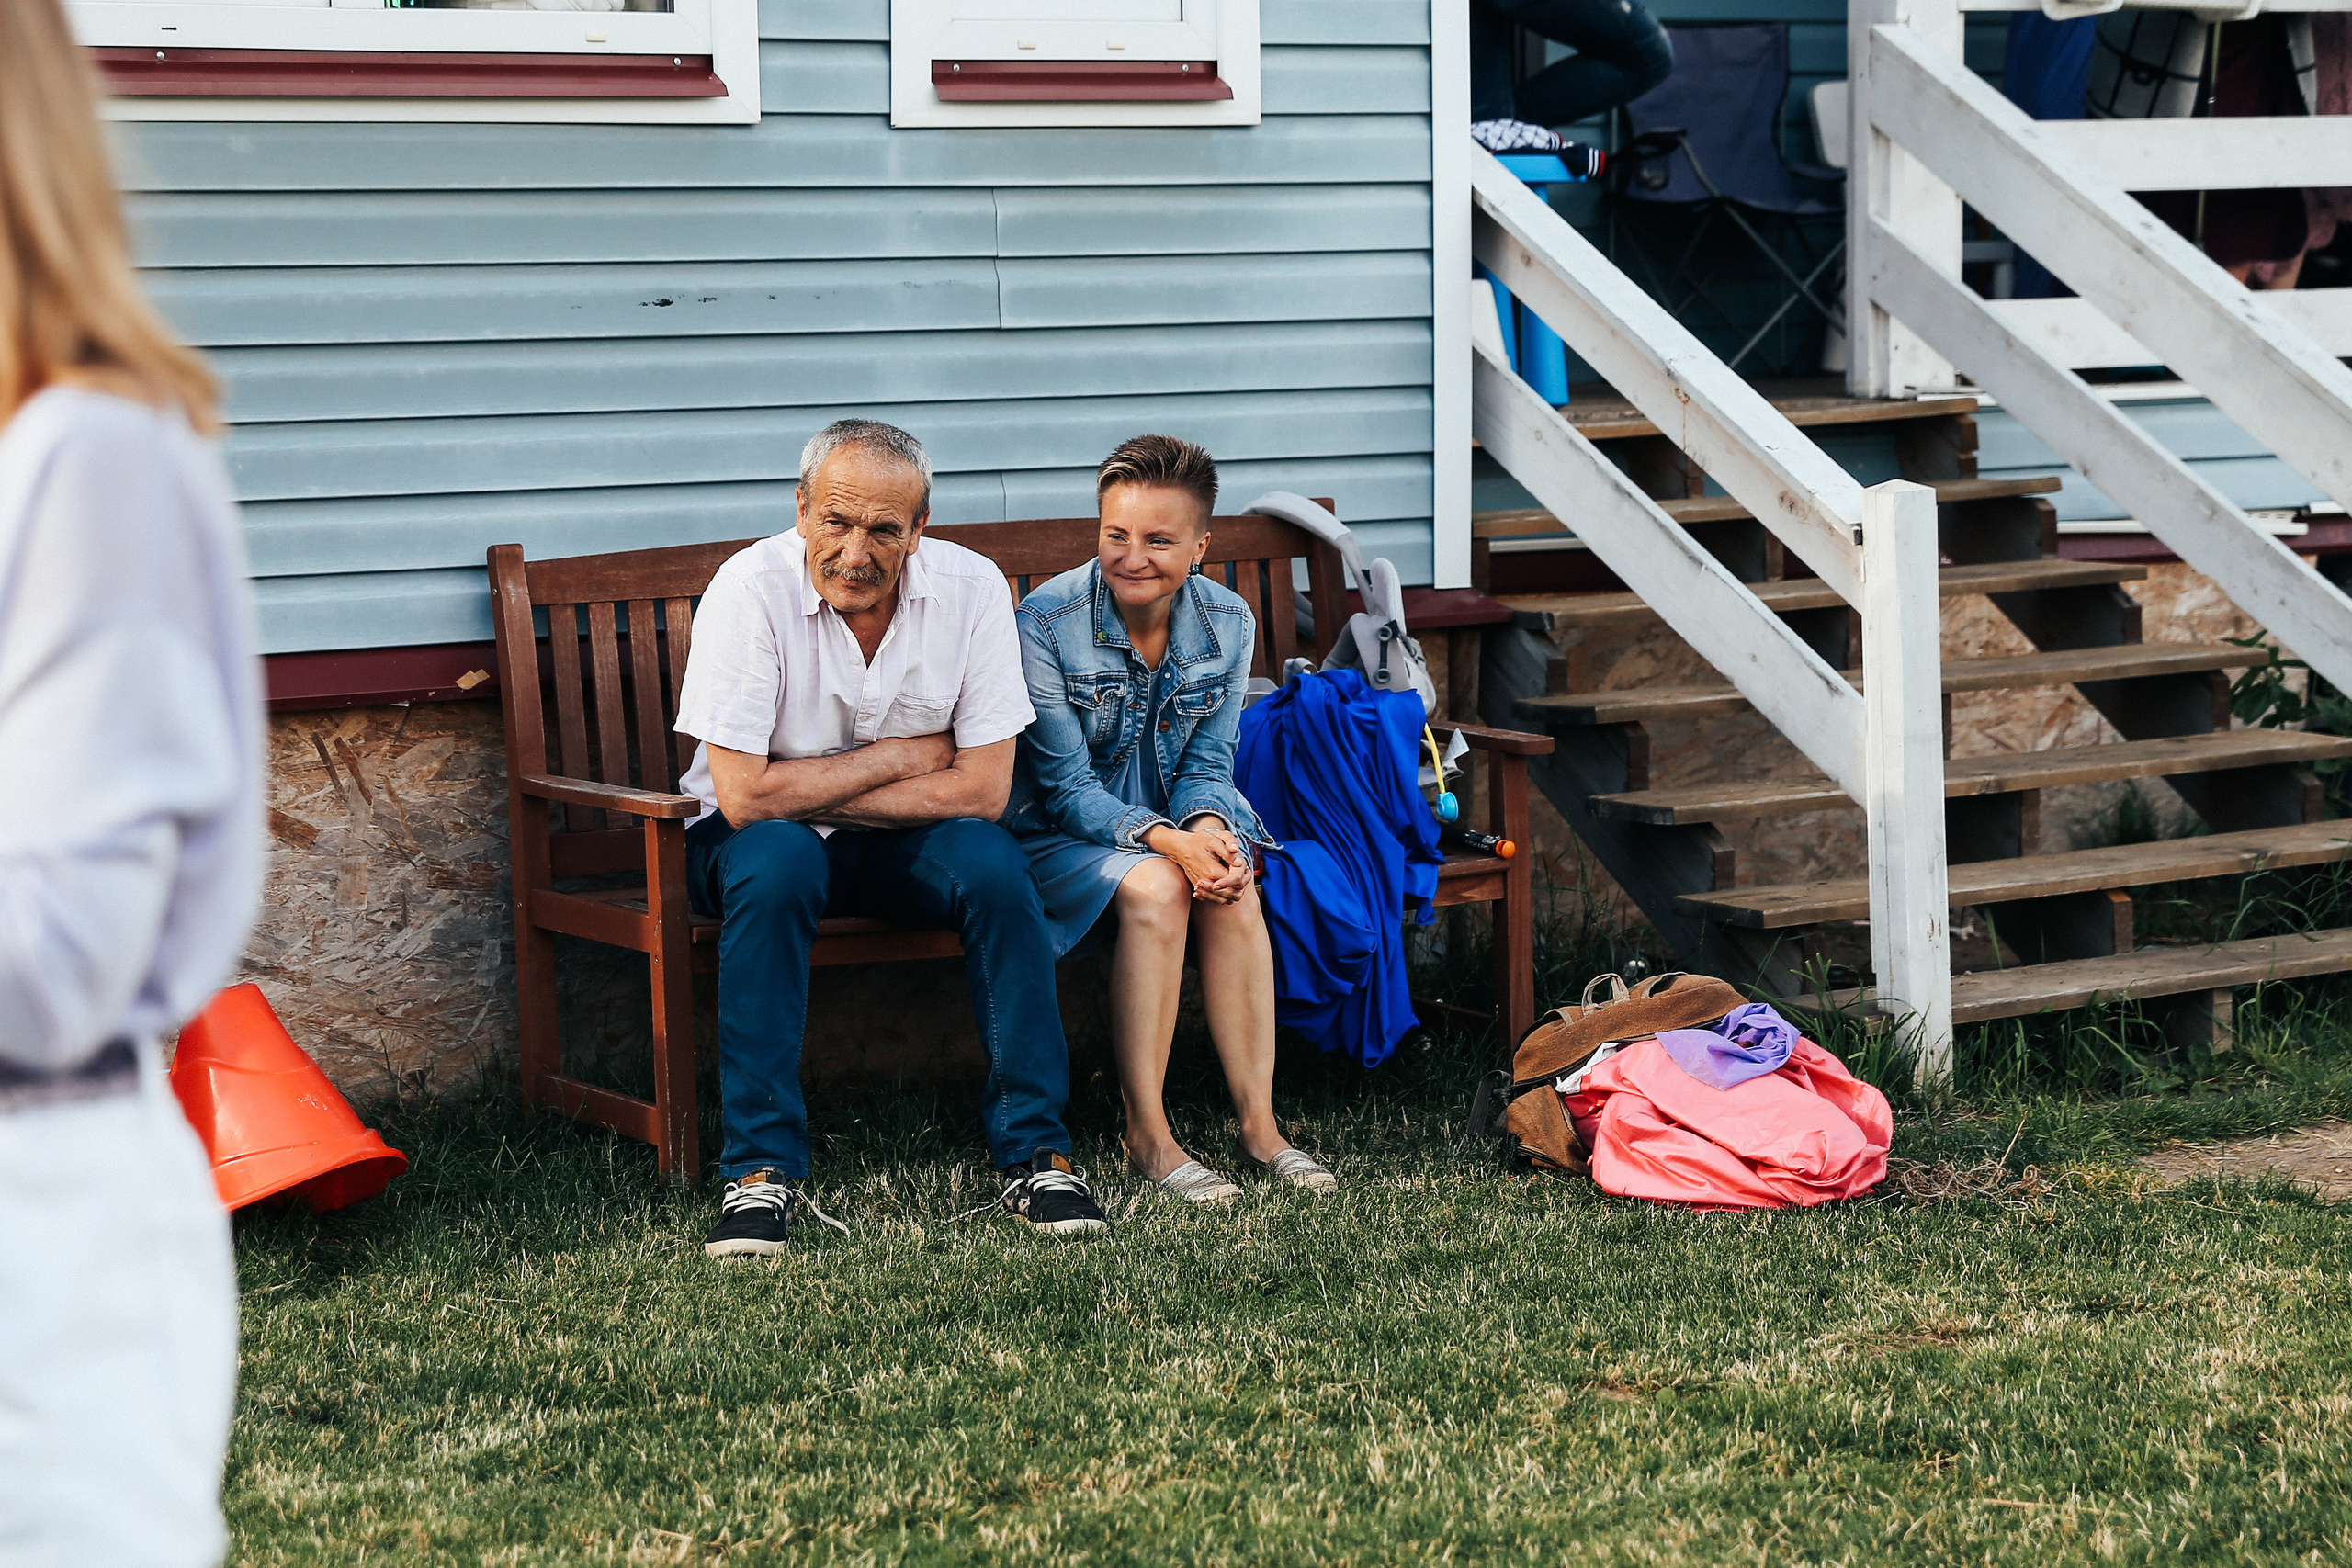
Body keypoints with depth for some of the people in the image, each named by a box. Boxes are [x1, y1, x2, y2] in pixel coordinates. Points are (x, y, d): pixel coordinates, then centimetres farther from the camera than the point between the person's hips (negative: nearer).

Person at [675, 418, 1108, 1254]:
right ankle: (762, 1168, -29)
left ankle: (1034, 1150, -17)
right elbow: (745, 795, -25)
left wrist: (801, 794, -20)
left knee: (992, 863, -28)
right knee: (774, 863, -35)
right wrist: (900, 757, -18)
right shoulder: (751, 590, -20)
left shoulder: (970, 588, -14)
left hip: (909, 844, 2)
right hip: (766, 839, -2)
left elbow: (982, 789, -17)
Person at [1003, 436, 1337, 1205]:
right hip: (1060, 827, -4)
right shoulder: (1046, 623, -20)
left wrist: (1208, 827, -26)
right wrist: (1167, 841, -34)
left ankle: (1258, 1125, -21)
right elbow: (1068, 788, -19)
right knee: (1153, 888, -33)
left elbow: (1207, 765, -1)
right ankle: (1146, 1135, -25)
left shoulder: (1227, 625, -6)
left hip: (1175, 817, 4)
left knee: (1232, 889, -28)